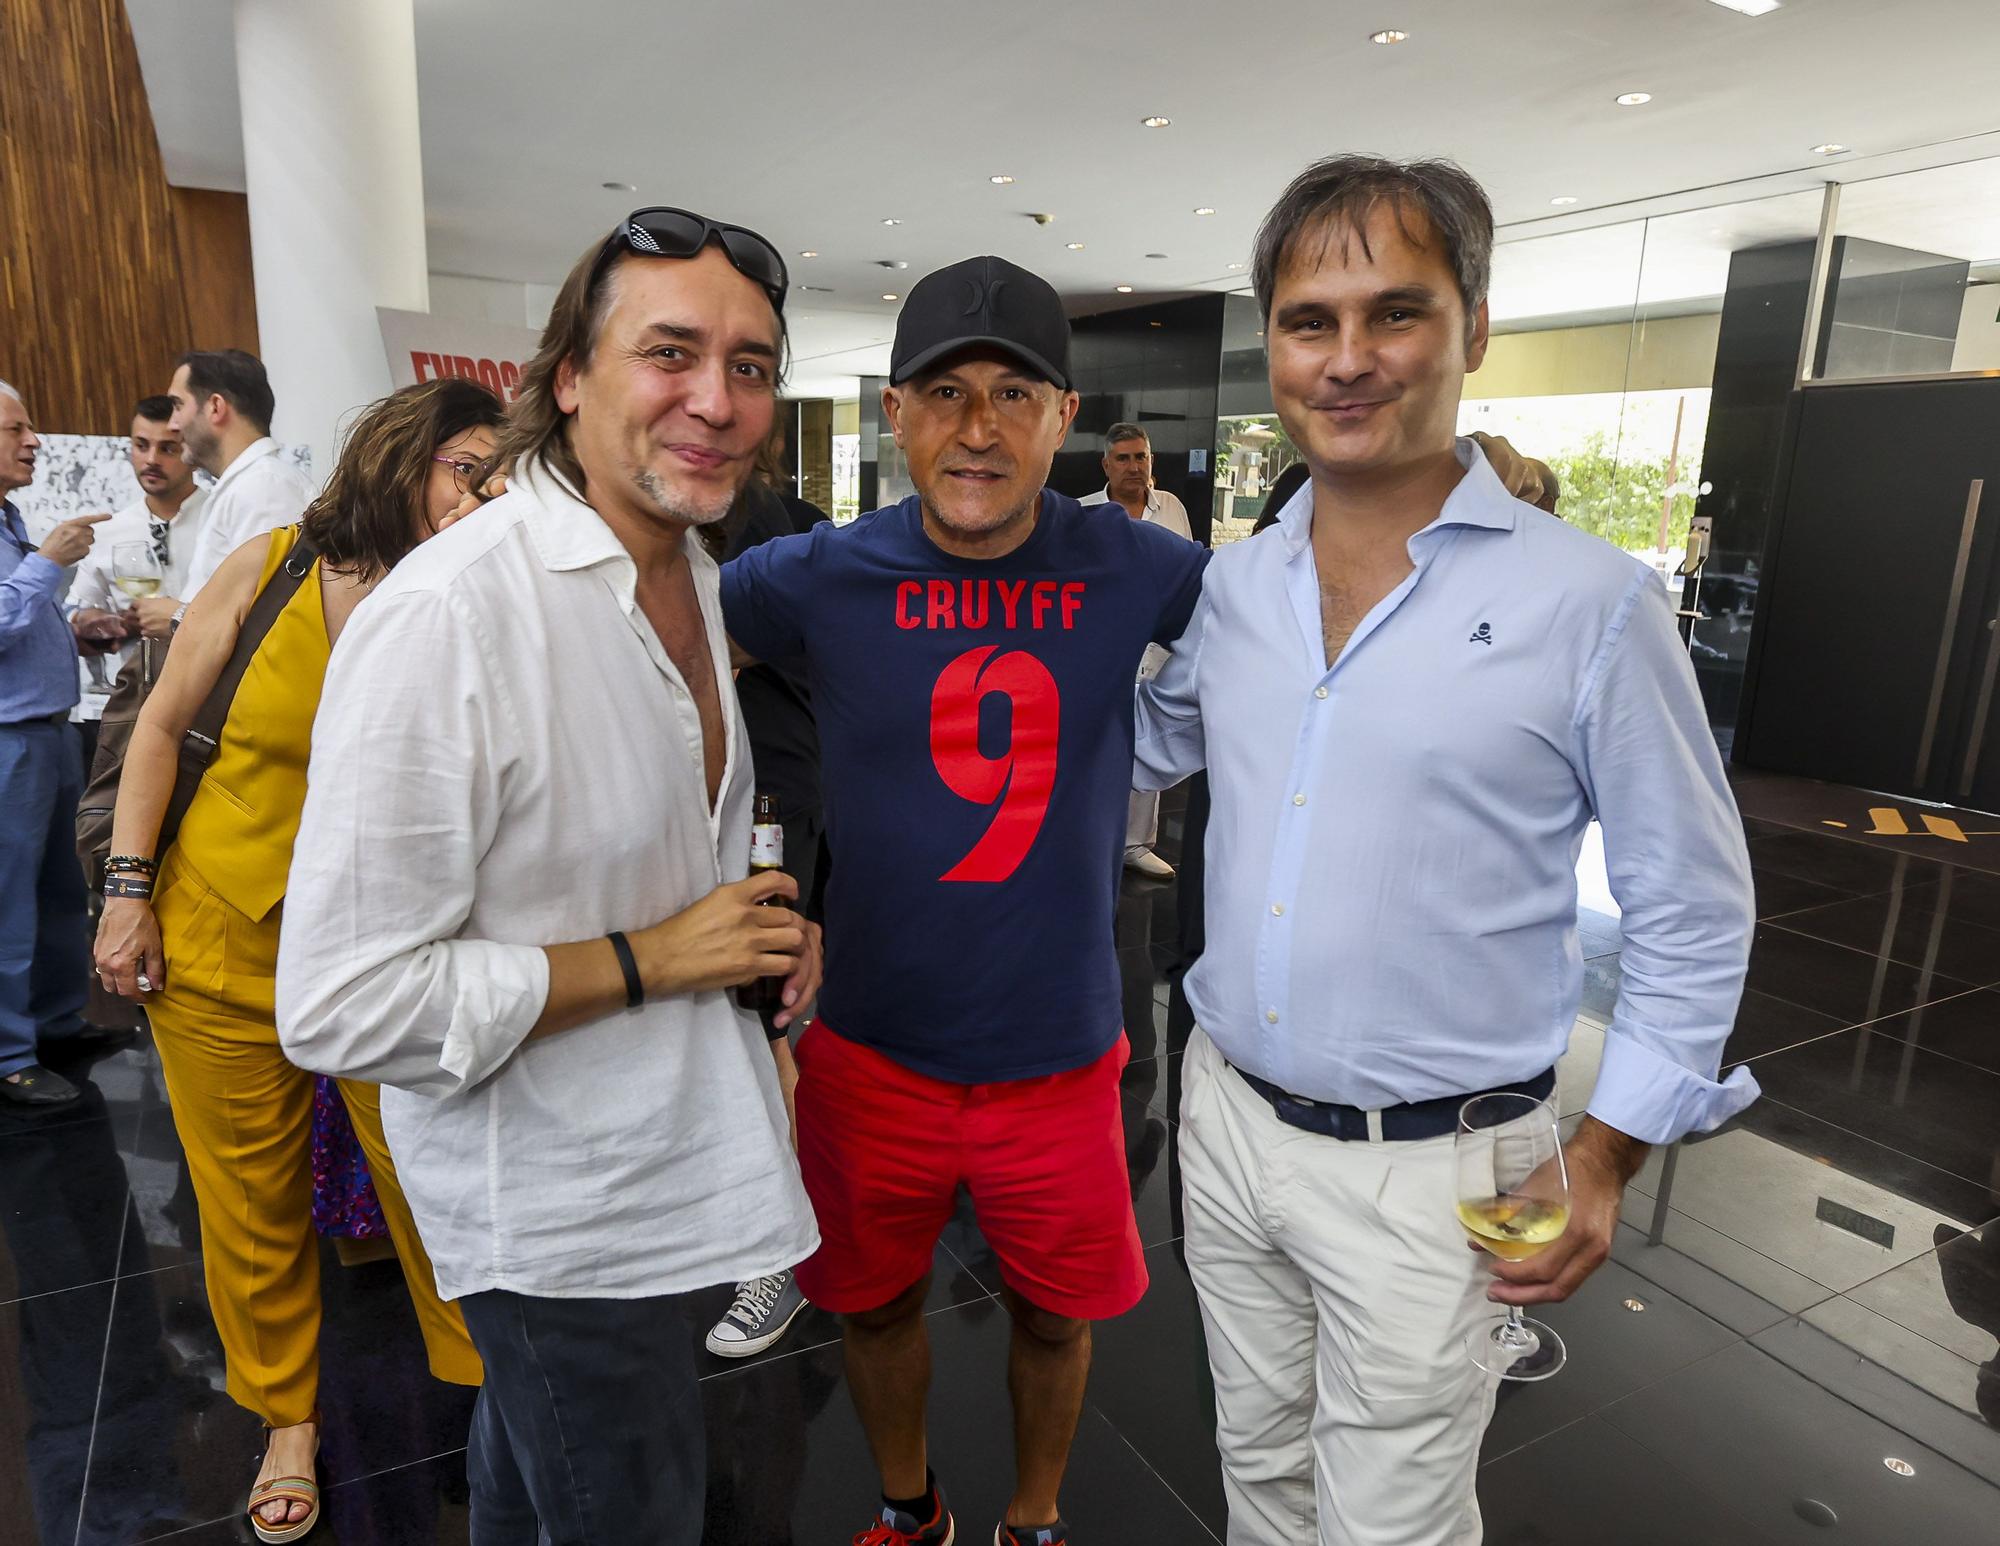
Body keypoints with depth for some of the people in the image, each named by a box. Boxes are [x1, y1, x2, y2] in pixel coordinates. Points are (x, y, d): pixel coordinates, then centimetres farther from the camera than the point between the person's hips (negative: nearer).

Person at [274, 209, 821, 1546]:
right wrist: (648, 960, -23)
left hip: (665, 1164, 8)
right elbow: (343, 1009, -26)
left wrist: (768, 919, -2)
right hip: (554, 1220, -7)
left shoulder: (697, 579, 3)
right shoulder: (445, 617, -26)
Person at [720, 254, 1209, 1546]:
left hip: (1058, 1053, 0)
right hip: (872, 1048, 1)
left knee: (1054, 1313, 21)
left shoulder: (1134, 568, -8)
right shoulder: (823, 577, -10)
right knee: (875, 1303, 22)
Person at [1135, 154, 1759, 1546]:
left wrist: (1604, 1157, -7)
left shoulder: (1589, 602, -13)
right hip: (1227, 1115, 5)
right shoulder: (1229, 585, 0)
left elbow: (1693, 914, -5)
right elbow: (1138, 751, 16)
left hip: (1425, 1167, -4)